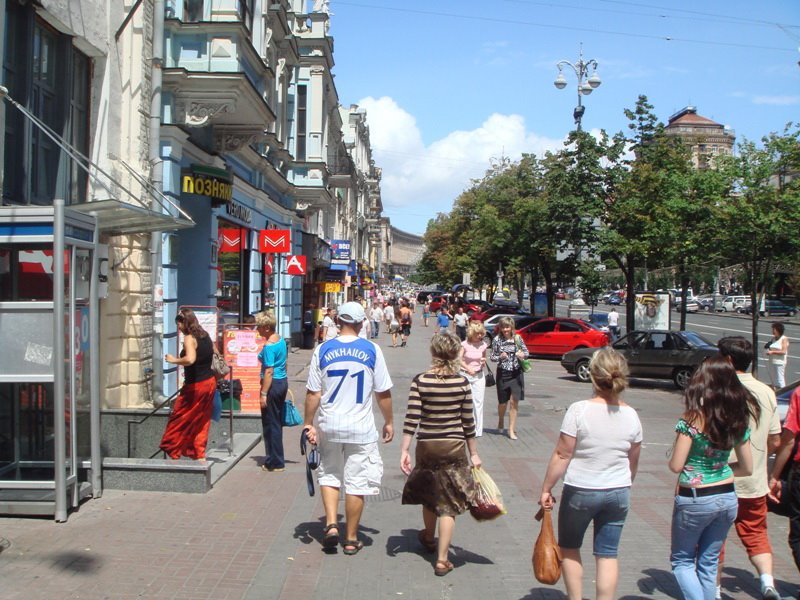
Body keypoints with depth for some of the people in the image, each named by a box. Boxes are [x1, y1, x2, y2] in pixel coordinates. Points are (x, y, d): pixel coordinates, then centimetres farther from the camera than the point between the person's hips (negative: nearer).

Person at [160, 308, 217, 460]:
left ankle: (173, 452, 12)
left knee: (179, 419, 5)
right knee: (201, 421, 15)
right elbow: (215, 355, 17)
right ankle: (199, 454, 19)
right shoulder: (205, 335, 8)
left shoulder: (189, 338, -16)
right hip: (210, 382, 8)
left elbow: (190, 359, -32)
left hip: (195, 386, -8)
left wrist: (174, 360, -18)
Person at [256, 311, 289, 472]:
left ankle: (275, 463, 7)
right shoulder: (281, 340, 9)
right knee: (277, 422, 17)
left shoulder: (269, 346, -19)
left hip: (273, 384, -9)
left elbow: (269, 371, -23)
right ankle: (276, 459, 26)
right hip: (283, 381, 10)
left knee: (270, 424, 1)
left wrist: (263, 394, -22)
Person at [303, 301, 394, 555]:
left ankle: (331, 523, 8)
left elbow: (313, 393, -2)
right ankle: (351, 539, 17)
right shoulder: (372, 350, -6)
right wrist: (388, 422, 11)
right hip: (361, 428, -1)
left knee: (329, 475, 21)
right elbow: (383, 392, -1)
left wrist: (308, 424, 8)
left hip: (329, 426, 1)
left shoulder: (323, 350, -3)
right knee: (356, 482, 8)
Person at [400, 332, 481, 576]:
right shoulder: (462, 383, -7)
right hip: (454, 446, -1)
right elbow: (468, 422, -3)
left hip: (426, 446, 1)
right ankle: (441, 559, 6)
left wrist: (404, 450, -8)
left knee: (429, 495, 23)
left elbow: (412, 418, -13)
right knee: (448, 503, 6)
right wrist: (474, 454, 6)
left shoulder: (420, 381, -9)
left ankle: (428, 538, 47)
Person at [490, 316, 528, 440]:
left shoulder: (517, 338, 0)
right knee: (503, 402, 11)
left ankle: (511, 430, 5)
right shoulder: (497, 340, -4)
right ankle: (501, 423, 39)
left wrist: (523, 355, -12)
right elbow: (492, 356, -1)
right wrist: (500, 357, -21)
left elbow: (526, 351, 9)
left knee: (514, 401, -3)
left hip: (516, 373, 1)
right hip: (502, 373, -1)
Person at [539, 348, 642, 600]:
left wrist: (546, 489, -5)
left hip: (580, 491, -3)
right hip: (618, 493, 3)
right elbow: (633, 462, 8)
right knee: (608, 554, 11)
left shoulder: (579, 410, -16)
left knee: (569, 548, 17)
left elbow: (562, 455, -14)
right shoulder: (631, 415, -3)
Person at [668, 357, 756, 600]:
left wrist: (670, 456, 5)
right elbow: (747, 468, 6)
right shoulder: (738, 420, -1)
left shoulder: (692, 419, -17)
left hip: (694, 500, -5)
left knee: (682, 561, 12)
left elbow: (676, 466, -16)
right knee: (709, 563, 18)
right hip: (727, 499, 5)